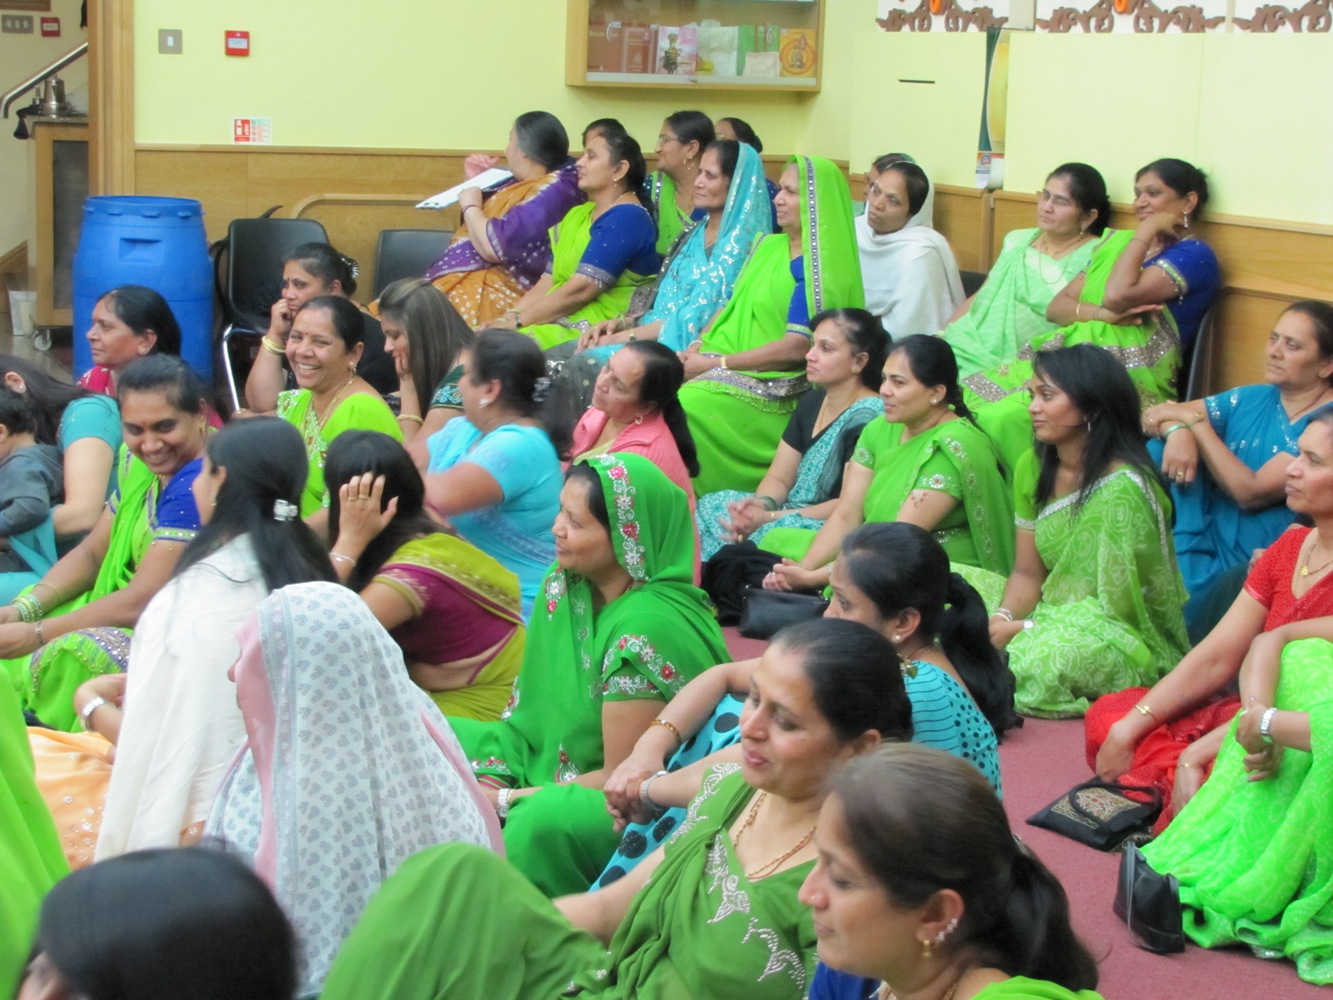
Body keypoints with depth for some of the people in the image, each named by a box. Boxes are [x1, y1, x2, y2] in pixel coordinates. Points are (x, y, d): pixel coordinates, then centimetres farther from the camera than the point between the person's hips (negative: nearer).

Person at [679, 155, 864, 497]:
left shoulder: (818, 266, -10)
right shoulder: (768, 246, 16)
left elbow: (796, 347, -17)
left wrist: (716, 363, -15)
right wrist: (697, 347, 0)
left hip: (774, 388, -8)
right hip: (730, 369, 8)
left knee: (685, 405, -29)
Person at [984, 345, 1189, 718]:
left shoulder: (1123, 487, -19)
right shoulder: (1033, 469, 5)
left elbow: (1119, 605, -17)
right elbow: (1028, 573, 8)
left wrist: (1025, 628, -19)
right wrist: (1003, 617, -14)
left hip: (1130, 641, -6)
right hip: (1057, 622, 6)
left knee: (1038, 659, -33)